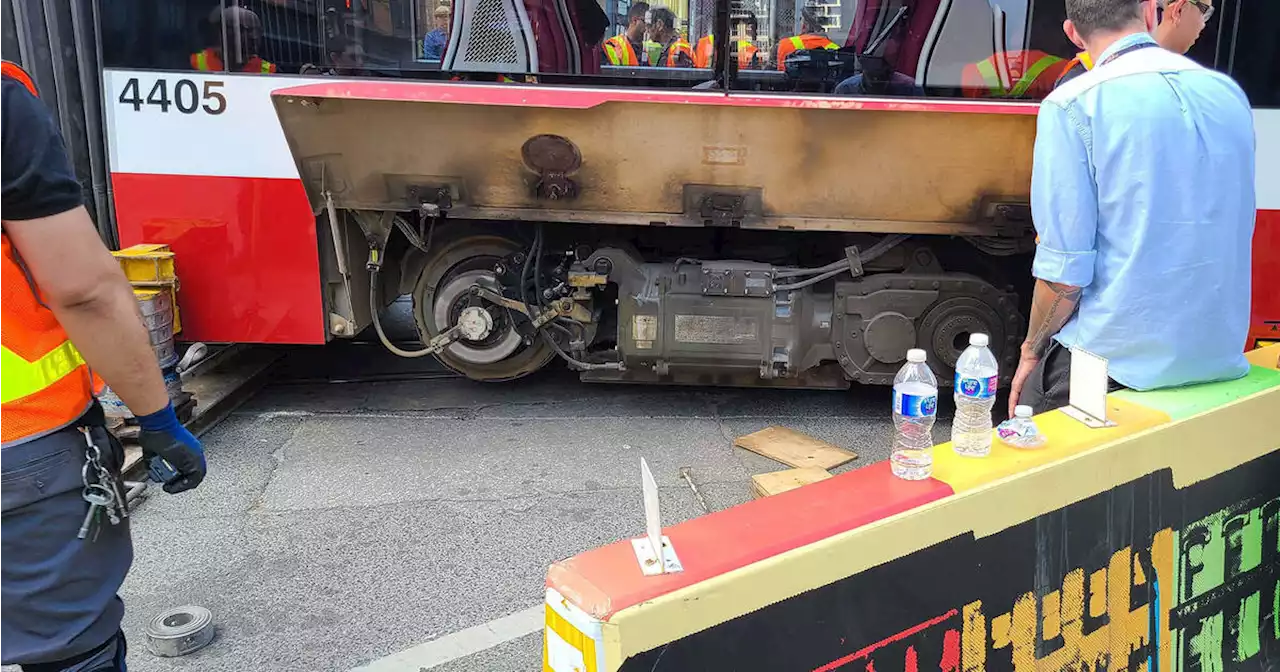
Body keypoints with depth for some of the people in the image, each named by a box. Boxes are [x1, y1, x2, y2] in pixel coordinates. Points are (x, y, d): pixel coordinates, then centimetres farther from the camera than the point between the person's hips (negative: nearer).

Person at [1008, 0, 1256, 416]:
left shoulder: (1071, 106, -13)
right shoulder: (1230, 94, 7)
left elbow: (1063, 272, -15)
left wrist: (1032, 352, 0)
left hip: (1115, 363, -5)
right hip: (1220, 359, 6)